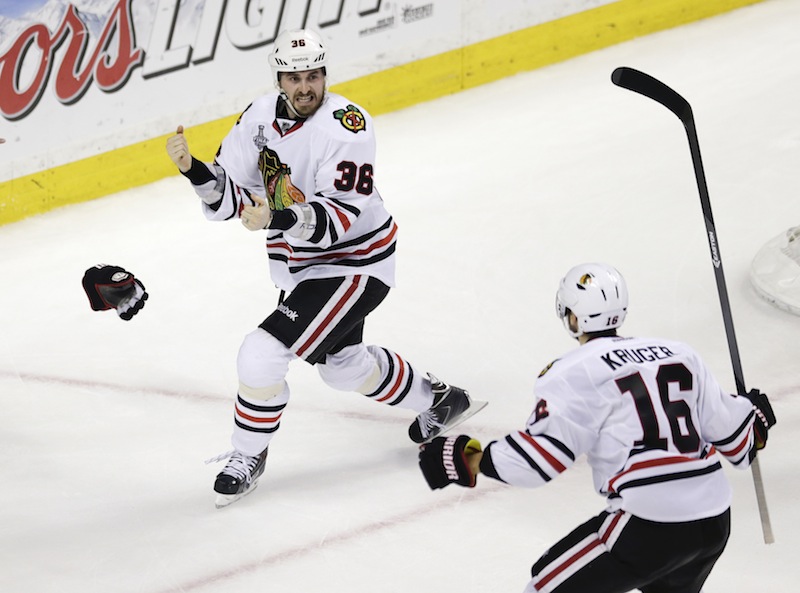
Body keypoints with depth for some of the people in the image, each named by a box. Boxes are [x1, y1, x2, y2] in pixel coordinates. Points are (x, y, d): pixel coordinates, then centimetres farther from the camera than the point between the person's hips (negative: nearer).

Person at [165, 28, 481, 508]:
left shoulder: (347, 127, -26)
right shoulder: (260, 118, -6)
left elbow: (340, 216, -31)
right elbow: (230, 195, -6)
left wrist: (280, 219, -46)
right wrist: (195, 169, -25)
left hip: (353, 265, -9)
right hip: (299, 264, 9)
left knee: (263, 354, -17)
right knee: (341, 363, 27)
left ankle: (248, 457, 6)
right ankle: (439, 400, 50)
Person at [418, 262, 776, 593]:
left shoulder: (577, 374, -6)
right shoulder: (678, 355, 11)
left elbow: (543, 453, -14)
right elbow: (727, 429, 16)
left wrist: (471, 459, -6)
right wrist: (753, 420, 38)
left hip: (649, 528, -7)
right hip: (716, 521, 7)